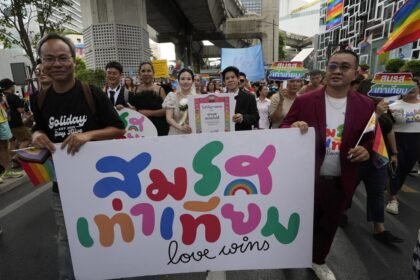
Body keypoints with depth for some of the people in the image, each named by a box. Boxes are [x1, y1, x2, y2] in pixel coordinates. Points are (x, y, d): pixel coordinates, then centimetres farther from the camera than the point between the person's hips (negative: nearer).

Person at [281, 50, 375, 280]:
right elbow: (282, 131, -5)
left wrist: (365, 150, -13)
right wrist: (293, 128, -28)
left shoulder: (365, 105, -1)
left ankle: (318, 261, 48)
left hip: (340, 182, 3)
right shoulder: (304, 101, -8)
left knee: (329, 224, 21)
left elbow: (370, 138, 9)